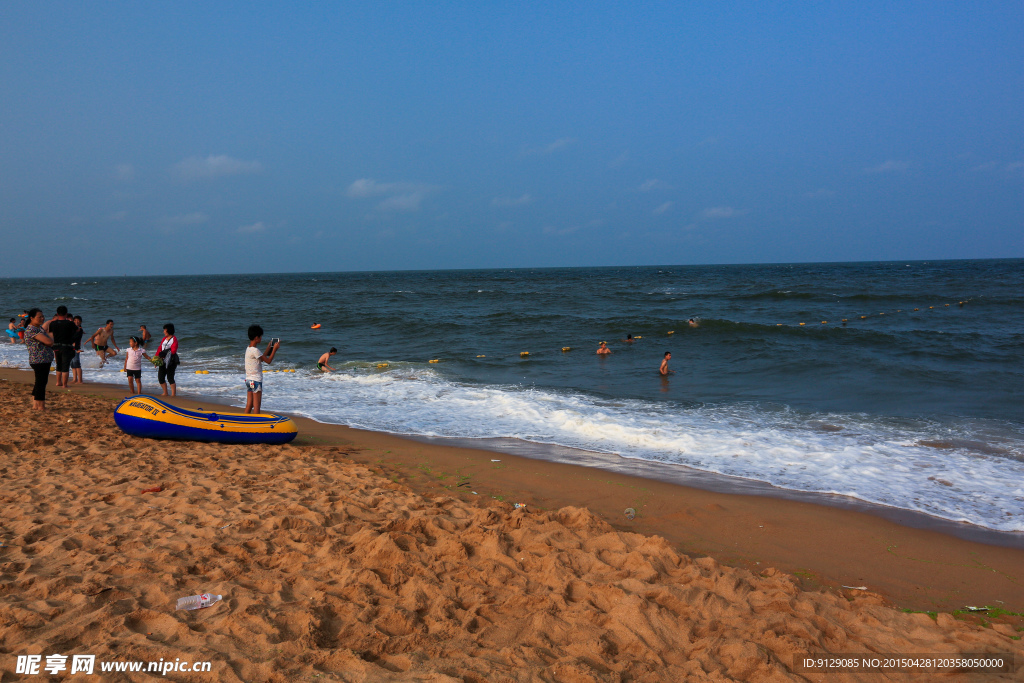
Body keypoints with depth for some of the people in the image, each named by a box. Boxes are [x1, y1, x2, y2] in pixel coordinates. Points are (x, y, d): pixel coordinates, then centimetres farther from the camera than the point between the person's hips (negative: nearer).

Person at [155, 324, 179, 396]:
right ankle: (165, 393, 22)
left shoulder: (174, 339, -7)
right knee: (160, 377, 9)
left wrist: (163, 355, -16)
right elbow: (160, 348, 16)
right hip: (163, 361, 8)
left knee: (170, 378, -8)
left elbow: (173, 351, -15)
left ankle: (173, 394, -1)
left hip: (171, 361, -8)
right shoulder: (164, 339, 16)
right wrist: (156, 358, 7)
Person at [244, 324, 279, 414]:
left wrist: (269, 347, 23)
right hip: (256, 380, -9)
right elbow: (268, 361, -14)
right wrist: (275, 349, -6)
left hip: (248, 380, 9)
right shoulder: (255, 350, -18)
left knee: (249, 404, 11)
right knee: (256, 405, -2)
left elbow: (261, 358, 19)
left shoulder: (248, 349, 10)